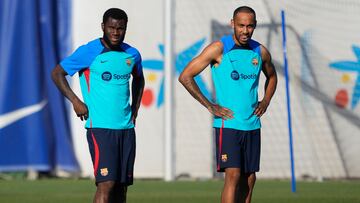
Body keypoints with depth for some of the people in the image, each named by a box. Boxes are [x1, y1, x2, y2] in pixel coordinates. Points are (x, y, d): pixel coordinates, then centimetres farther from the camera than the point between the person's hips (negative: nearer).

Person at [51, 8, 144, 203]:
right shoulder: (89, 52, -6)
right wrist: (76, 101, -8)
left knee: (122, 186, 6)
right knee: (106, 183, -15)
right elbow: (57, 73, 0)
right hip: (99, 126, -6)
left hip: (126, 128, 6)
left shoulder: (133, 54, 9)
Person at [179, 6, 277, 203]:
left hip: (252, 126, 6)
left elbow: (271, 76, 29)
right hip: (227, 124, -5)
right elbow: (185, 76, -9)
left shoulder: (260, 52, 7)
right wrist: (210, 106, -10)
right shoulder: (219, 48, -8)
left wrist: (265, 101, 11)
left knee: (249, 179, 6)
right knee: (233, 175, -15)